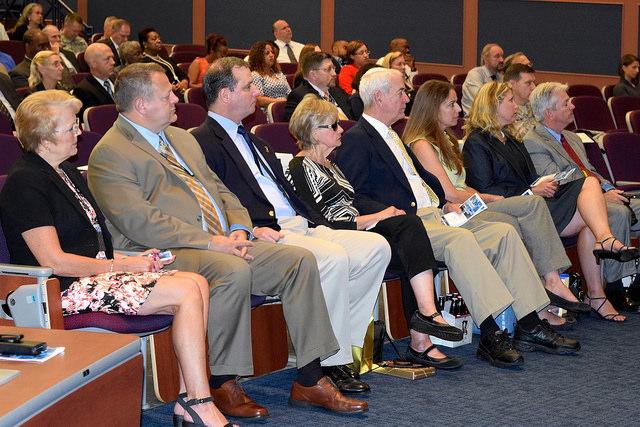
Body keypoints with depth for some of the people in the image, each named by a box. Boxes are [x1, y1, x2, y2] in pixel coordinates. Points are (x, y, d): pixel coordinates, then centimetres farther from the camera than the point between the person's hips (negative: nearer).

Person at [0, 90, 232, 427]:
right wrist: (121, 266, -12)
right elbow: (54, 260, -18)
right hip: (67, 289, -10)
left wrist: (131, 258, 3)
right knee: (187, 294, -21)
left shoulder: (66, 172, 19)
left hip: (95, 272, 10)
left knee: (198, 283, -10)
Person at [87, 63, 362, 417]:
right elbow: (140, 222, -17)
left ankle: (309, 381, -6)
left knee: (301, 261, -9)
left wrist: (238, 229, 0)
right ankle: (223, 385, -20)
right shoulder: (109, 155, -7)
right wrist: (212, 242, -20)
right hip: (166, 255, -8)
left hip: (222, 245, 8)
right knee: (233, 271, -36)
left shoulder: (182, 138, 22)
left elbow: (219, 190, 23)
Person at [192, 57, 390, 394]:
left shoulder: (251, 139, 28)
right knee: (334, 258, -32)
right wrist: (252, 229, -24)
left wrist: (318, 223, 14)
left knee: (376, 247, -7)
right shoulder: (203, 141, -3)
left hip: (299, 226, 9)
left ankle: (342, 341, -6)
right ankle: (332, 363, -21)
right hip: (265, 235, -9)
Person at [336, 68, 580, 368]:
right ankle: (491, 336, -36)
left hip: (432, 214, 9)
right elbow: (354, 198, -14)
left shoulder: (392, 136, 26)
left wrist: (445, 203, 13)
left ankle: (530, 326, -10)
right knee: (460, 239, -35)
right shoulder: (355, 140, -4)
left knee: (504, 232, -7)